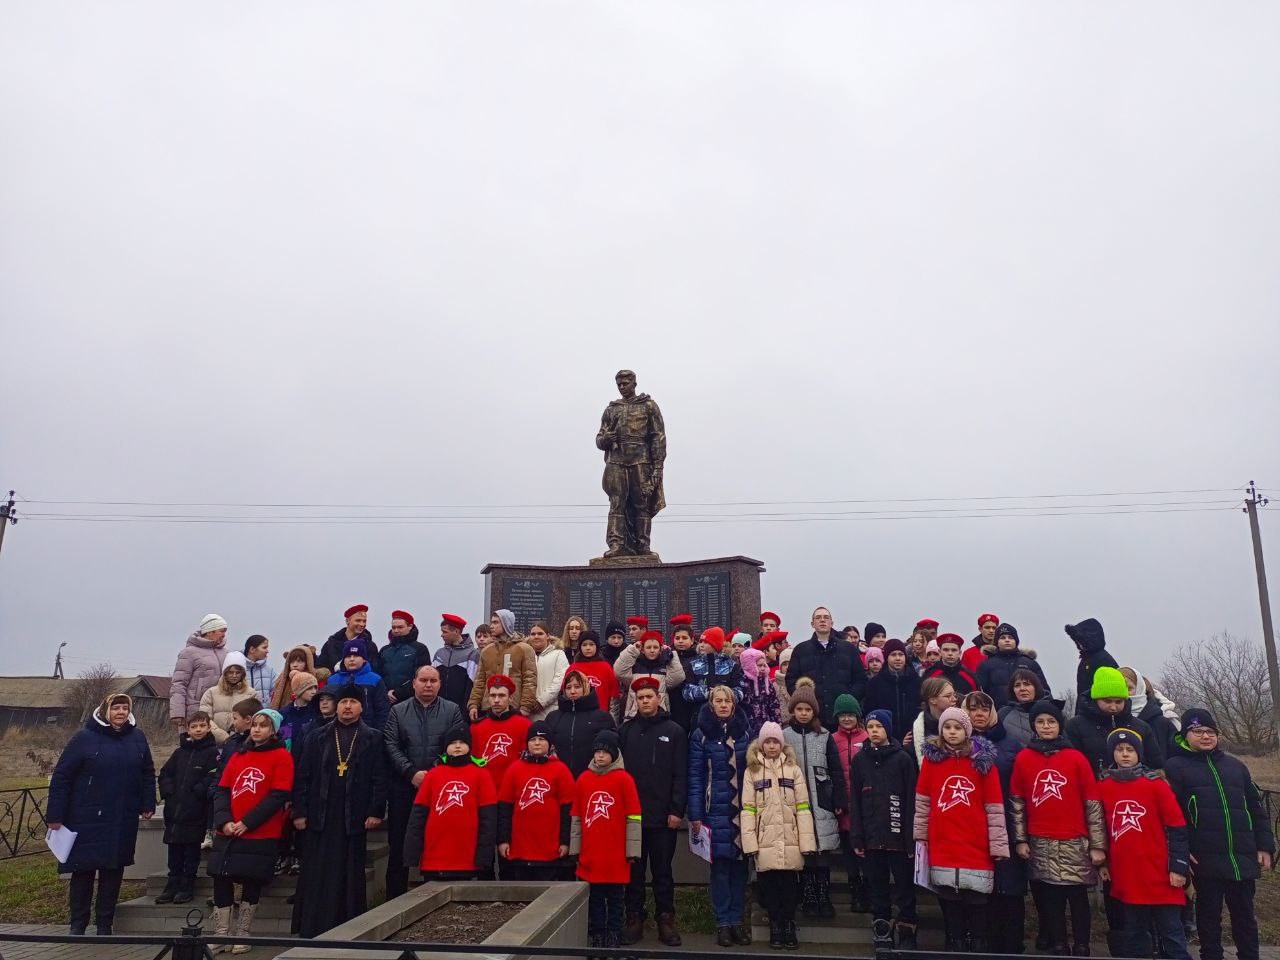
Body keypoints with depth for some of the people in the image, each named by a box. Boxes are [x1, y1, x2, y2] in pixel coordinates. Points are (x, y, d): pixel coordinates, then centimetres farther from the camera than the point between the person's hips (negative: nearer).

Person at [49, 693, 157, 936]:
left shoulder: (137, 738, 3)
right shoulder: (84, 737, -8)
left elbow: (148, 774, 11)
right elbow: (61, 777, -7)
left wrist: (148, 805, 6)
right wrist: (55, 815, -9)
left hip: (124, 821, 3)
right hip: (86, 820, -3)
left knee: (113, 871, 9)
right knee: (83, 871, 7)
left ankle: (105, 924, 20)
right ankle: (78, 924, 22)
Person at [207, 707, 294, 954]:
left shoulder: (281, 756, -3)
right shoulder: (238, 755, 14)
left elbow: (279, 796, -11)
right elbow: (221, 790, 8)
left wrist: (247, 823, -15)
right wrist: (224, 821, -9)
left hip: (261, 835, -4)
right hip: (228, 834, 4)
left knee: (252, 884, 3)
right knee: (221, 881, 1)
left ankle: (243, 935, 15)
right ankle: (221, 936, 11)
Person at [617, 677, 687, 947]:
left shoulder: (674, 731, 1)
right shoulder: (626, 730, 7)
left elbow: (681, 774, -2)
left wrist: (677, 810, -9)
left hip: (663, 815, -2)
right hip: (631, 813, 2)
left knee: (662, 870, 8)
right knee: (634, 870, 9)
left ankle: (666, 920, 18)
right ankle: (634, 919, 19)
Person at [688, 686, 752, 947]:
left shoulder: (744, 732, 8)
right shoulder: (701, 734, -1)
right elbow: (695, 776, -3)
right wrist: (695, 814, -9)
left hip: (743, 808, 3)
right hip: (715, 809, -2)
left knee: (739, 862, 5)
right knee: (720, 863, 0)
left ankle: (737, 919, 14)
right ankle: (723, 922, 8)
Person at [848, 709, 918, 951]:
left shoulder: (903, 759, -2)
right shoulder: (859, 760, 6)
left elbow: (911, 801, -5)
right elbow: (854, 802, 4)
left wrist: (911, 838, -11)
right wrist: (856, 838, -2)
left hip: (898, 837, -2)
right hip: (871, 838, 2)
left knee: (905, 887, 4)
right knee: (877, 888, 9)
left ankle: (907, 934, 18)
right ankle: (882, 937, 20)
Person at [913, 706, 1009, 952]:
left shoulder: (983, 760, -2)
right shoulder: (932, 758, 2)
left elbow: (994, 807, -3)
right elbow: (922, 802, 7)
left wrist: (999, 845, -5)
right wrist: (920, 835, 6)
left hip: (976, 848, -1)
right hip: (942, 847, 1)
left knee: (977, 909, 5)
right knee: (950, 910, 9)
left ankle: (977, 948, 17)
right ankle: (954, 948, 20)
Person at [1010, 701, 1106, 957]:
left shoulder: (1076, 758, -1)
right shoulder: (1023, 758, 3)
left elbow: (1093, 803, 0)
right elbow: (1016, 802, 7)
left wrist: (1098, 845, -3)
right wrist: (1020, 839, 3)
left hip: (1075, 843, -1)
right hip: (1040, 845, 1)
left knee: (1078, 899, 7)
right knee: (1049, 901, 5)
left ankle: (1081, 949, 18)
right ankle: (1058, 948, 14)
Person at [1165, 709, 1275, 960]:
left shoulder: (1235, 766, 15)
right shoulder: (1176, 767, -1)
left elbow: (1256, 808, 17)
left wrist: (1265, 846, 10)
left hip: (1242, 857, 4)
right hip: (1206, 859, -4)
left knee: (1244, 915, 12)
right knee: (1209, 915, 6)